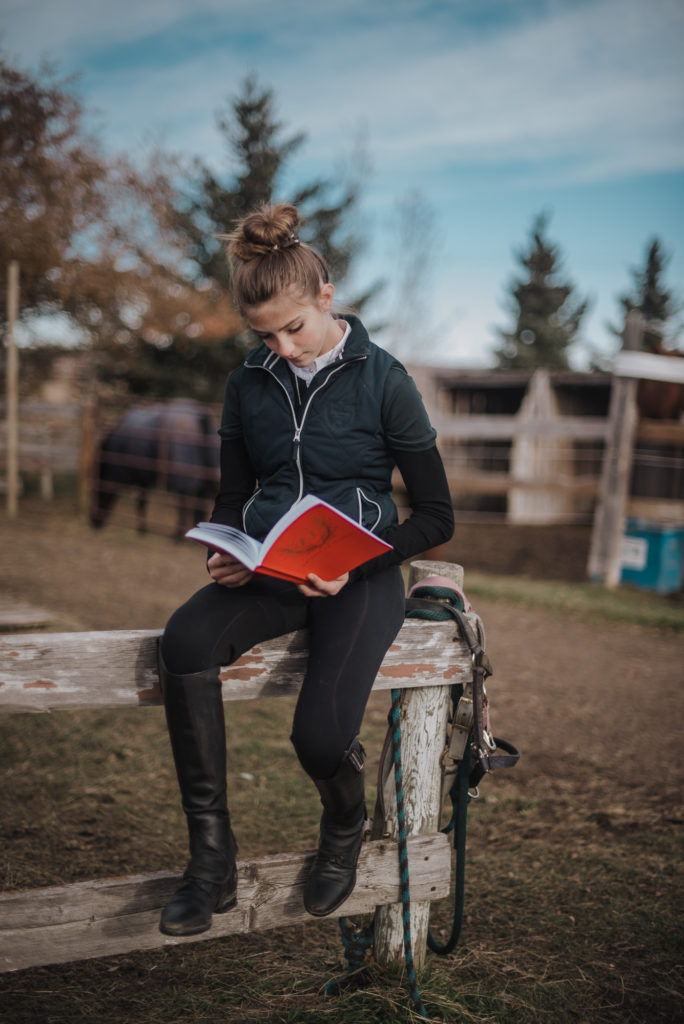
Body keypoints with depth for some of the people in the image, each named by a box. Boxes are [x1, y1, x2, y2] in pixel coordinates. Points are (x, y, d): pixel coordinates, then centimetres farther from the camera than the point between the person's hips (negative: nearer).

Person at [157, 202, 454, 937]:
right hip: (267, 571, 4)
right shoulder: (248, 386, 9)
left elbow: (436, 516, -3)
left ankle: (344, 829, 12)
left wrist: (354, 568, -18)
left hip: (358, 576, -3)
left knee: (321, 735, -27)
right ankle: (211, 855, -20)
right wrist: (224, 554, -6)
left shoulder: (383, 381, -4)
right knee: (184, 641, -31)